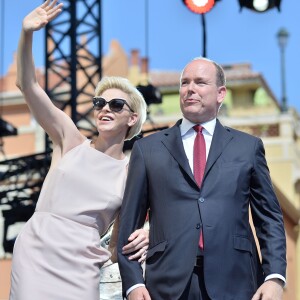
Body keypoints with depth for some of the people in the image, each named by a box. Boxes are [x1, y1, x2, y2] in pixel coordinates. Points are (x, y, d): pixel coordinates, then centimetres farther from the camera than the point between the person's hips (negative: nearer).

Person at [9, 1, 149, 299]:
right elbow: (27, 85, -1)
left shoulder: (133, 172, 8)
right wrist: (27, 34, -14)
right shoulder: (70, 141, 7)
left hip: (81, 268, 1)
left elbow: (121, 232, 14)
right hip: (36, 251, 0)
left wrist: (140, 239, -10)